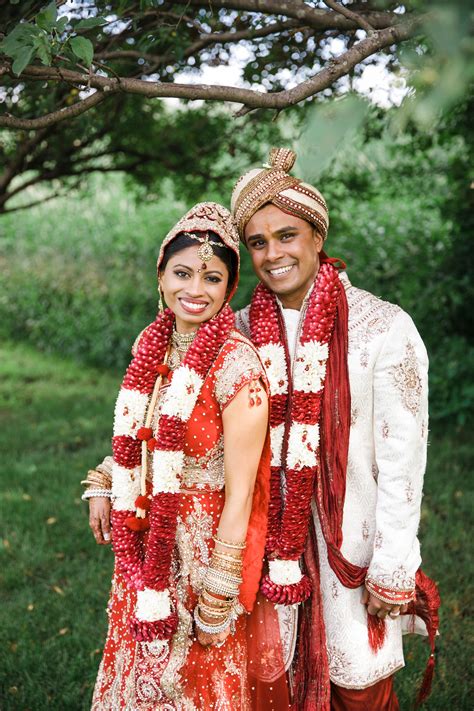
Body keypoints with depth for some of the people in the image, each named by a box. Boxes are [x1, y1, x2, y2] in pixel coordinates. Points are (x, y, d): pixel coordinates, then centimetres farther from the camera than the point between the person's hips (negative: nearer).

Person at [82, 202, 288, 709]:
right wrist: (103, 486, 7)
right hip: (146, 549, 6)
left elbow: (239, 495, -20)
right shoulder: (151, 345, -1)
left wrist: (218, 599, -17)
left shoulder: (236, 365, -22)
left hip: (201, 551, -6)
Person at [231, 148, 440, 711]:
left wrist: (393, 568, -11)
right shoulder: (241, 331, 1)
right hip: (269, 540, 3)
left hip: (350, 541, -3)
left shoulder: (383, 327, -11)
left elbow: (402, 455, -11)